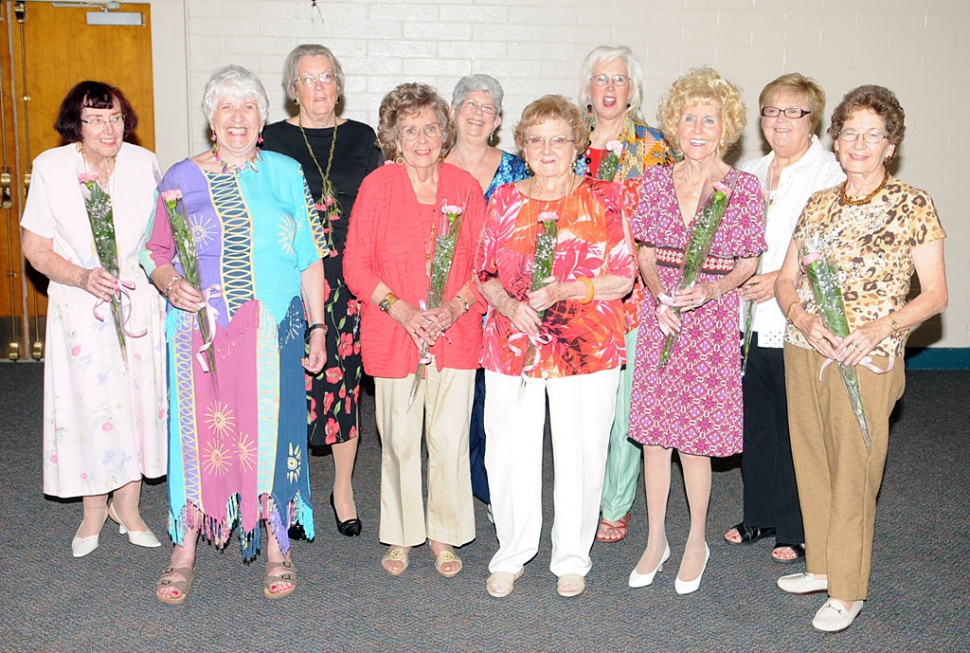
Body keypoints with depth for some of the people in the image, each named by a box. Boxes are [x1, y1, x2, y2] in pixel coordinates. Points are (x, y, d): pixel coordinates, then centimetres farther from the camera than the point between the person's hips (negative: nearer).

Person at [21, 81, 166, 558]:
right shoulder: (51, 168, -7)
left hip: (139, 301, 2)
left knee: (139, 399, 7)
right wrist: (82, 277, -20)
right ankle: (94, 510, 22)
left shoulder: (144, 164, -2)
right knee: (89, 402, 1)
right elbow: (35, 248, -5)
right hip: (80, 308, -2)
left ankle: (127, 505, 26)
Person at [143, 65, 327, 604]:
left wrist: (317, 325, 4)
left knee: (272, 424, 3)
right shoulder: (181, 178, 6)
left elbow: (310, 257, 7)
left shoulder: (285, 174, 6)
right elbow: (155, 252, 10)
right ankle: (185, 550, 19)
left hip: (273, 327, 0)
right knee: (198, 426, 3)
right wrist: (170, 284, -12)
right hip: (201, 327, 0)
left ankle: (276, 548, 19)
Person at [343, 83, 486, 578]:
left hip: (456, 331, 1)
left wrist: (455, 305, -11)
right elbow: (355, 266, -1)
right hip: (393, 333, -1)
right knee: (399, 438, 7)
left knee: (449, 438, 4)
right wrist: (401, 308, -14)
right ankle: (401, 535, 25)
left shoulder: (464, 186, 5)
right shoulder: (376, 185, -1)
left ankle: (444, 535, 23)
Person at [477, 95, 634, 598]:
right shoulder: (505, 200, 10)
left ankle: (571, 559, 24)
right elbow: (484, 273, 11)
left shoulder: (602, 199, 2)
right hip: (511, 344, 2)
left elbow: (623, 278, -2)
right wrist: (509, 304, -11)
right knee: (510, 453, 4)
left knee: (579, 454, 4)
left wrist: (562, 291, -15)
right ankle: (512, 555, 24)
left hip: (586, 345, -2)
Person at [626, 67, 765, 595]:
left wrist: (710, 289, -19)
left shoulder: (743, 187, -4)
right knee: (653, 431, 8)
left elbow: (748, 264, 0)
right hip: (659, 312, 3)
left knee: (695, 437, 3)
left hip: (713, 317, -3)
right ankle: (656, 539, 25)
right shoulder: (656, 180, 4)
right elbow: (645, 254, 7)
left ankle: (697, 541, 24)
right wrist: (660, 298, -11)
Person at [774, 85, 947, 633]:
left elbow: (935, 294, -3)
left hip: (868, 360, -5)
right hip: (803, 352, 5)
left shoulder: (914, 206, -4)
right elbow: (785, 278, 11)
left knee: (854, 472, 0)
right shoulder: (818, 205, 9)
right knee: (812, 462, 13)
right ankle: (820, 566, 30)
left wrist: (878, 327, -19)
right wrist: (803, 318, -10)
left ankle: (847, 590, 15)